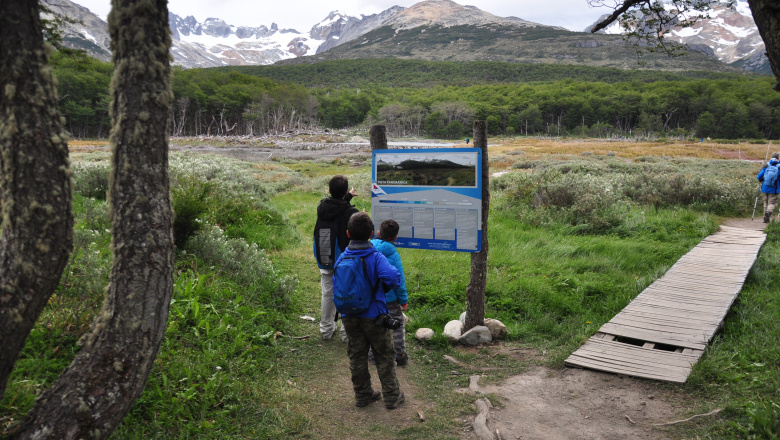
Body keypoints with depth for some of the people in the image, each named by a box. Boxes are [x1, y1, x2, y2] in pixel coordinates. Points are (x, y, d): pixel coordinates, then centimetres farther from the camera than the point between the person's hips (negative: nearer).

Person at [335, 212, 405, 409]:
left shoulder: (342, 258, -3)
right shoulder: (375, 257, -17)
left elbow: (336, 288, 2)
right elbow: (393, 276, -33)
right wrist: (390, 286, -11)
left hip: (350, 317, 4)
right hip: (374, 316, -4)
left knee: (356, 357, 16)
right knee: (385, 357, 10)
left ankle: (362, 395, 28)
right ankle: (391, 397, 19)